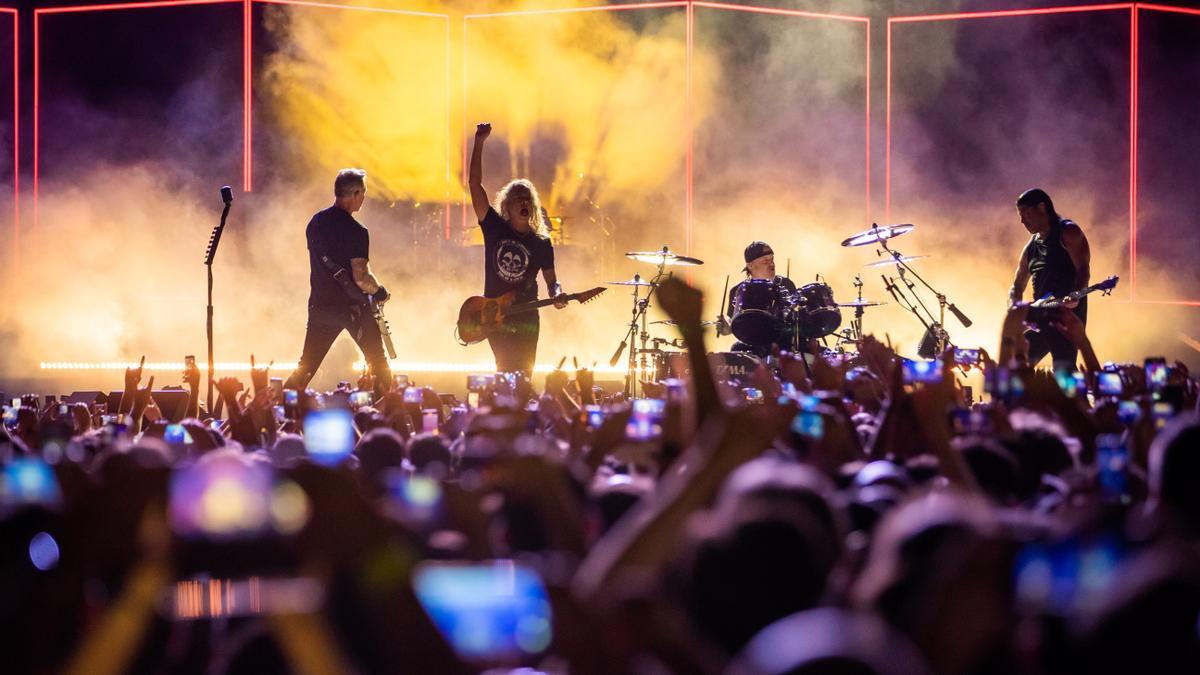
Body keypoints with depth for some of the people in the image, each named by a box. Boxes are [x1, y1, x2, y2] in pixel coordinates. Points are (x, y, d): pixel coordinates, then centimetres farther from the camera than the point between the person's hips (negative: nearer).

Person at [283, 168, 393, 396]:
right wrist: (380, 292, -4)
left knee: (305, 368, 12)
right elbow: (361, 278, -22)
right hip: (352, 308, -6)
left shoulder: (315, 222, 4)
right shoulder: (355, 232, -18)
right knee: (379, 365, 8)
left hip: (320, 306, 6)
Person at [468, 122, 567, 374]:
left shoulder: (541, 243, 5)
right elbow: (475, 184, -4)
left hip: (526, 320, 1)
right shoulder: (495, 227, 2)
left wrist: (557, 295, -14)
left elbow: (551, 280, 11)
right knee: (508, 374, -10)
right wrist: (479, 143, -11)